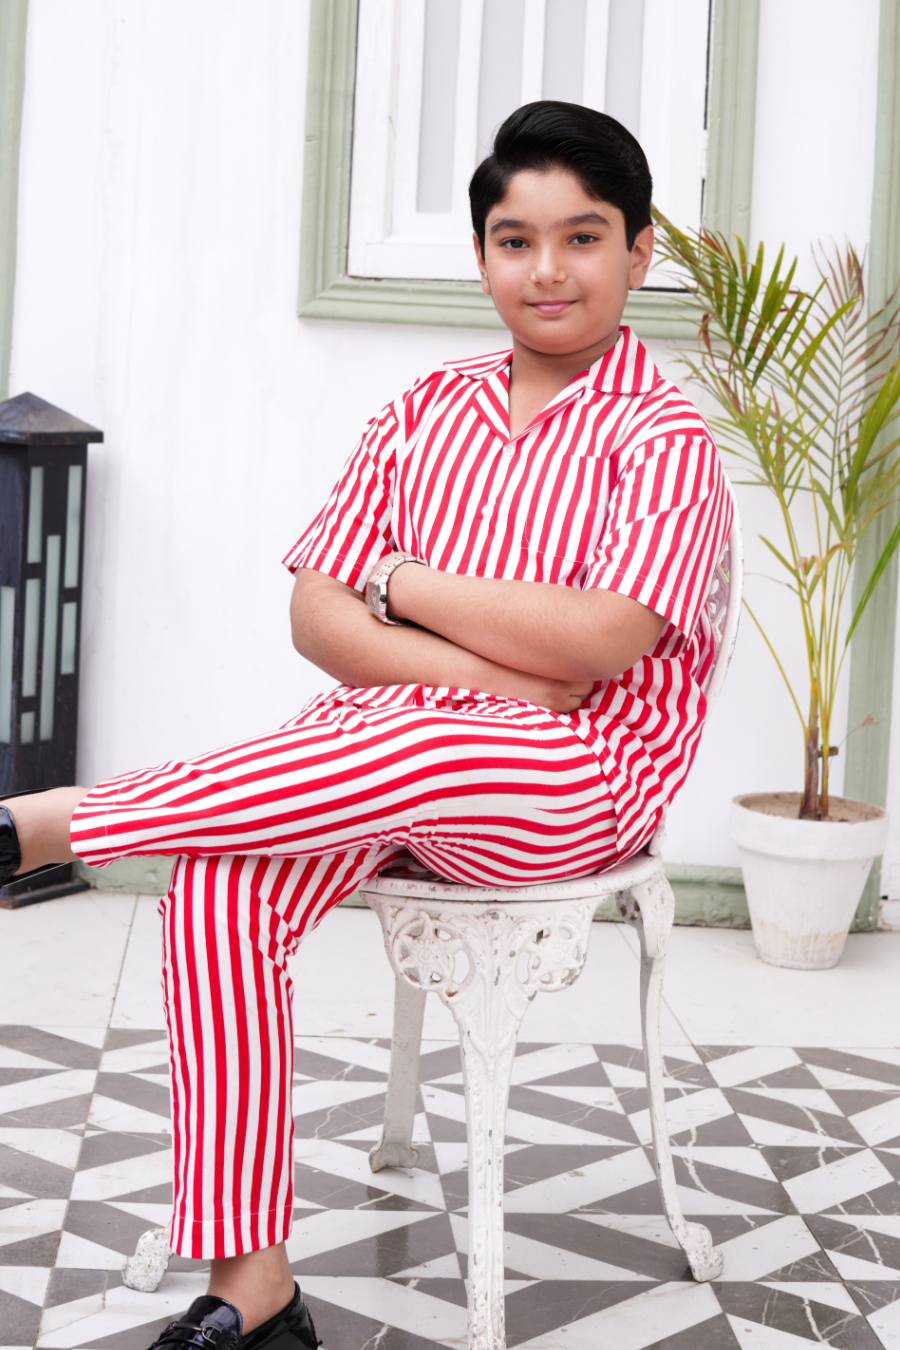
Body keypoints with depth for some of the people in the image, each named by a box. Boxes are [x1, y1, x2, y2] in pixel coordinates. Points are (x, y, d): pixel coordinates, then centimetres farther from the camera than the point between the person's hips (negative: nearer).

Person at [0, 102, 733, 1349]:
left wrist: (401, 582, -8)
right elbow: (315, 613, 2)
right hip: (381, 756, 4)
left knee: (393, 750, -35)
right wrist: (480, 669, -14)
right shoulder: (422, 415, 11)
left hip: (577, 787, -4)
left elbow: (596, 642, -19)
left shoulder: (663, 437, -4)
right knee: (221, 888, -22)